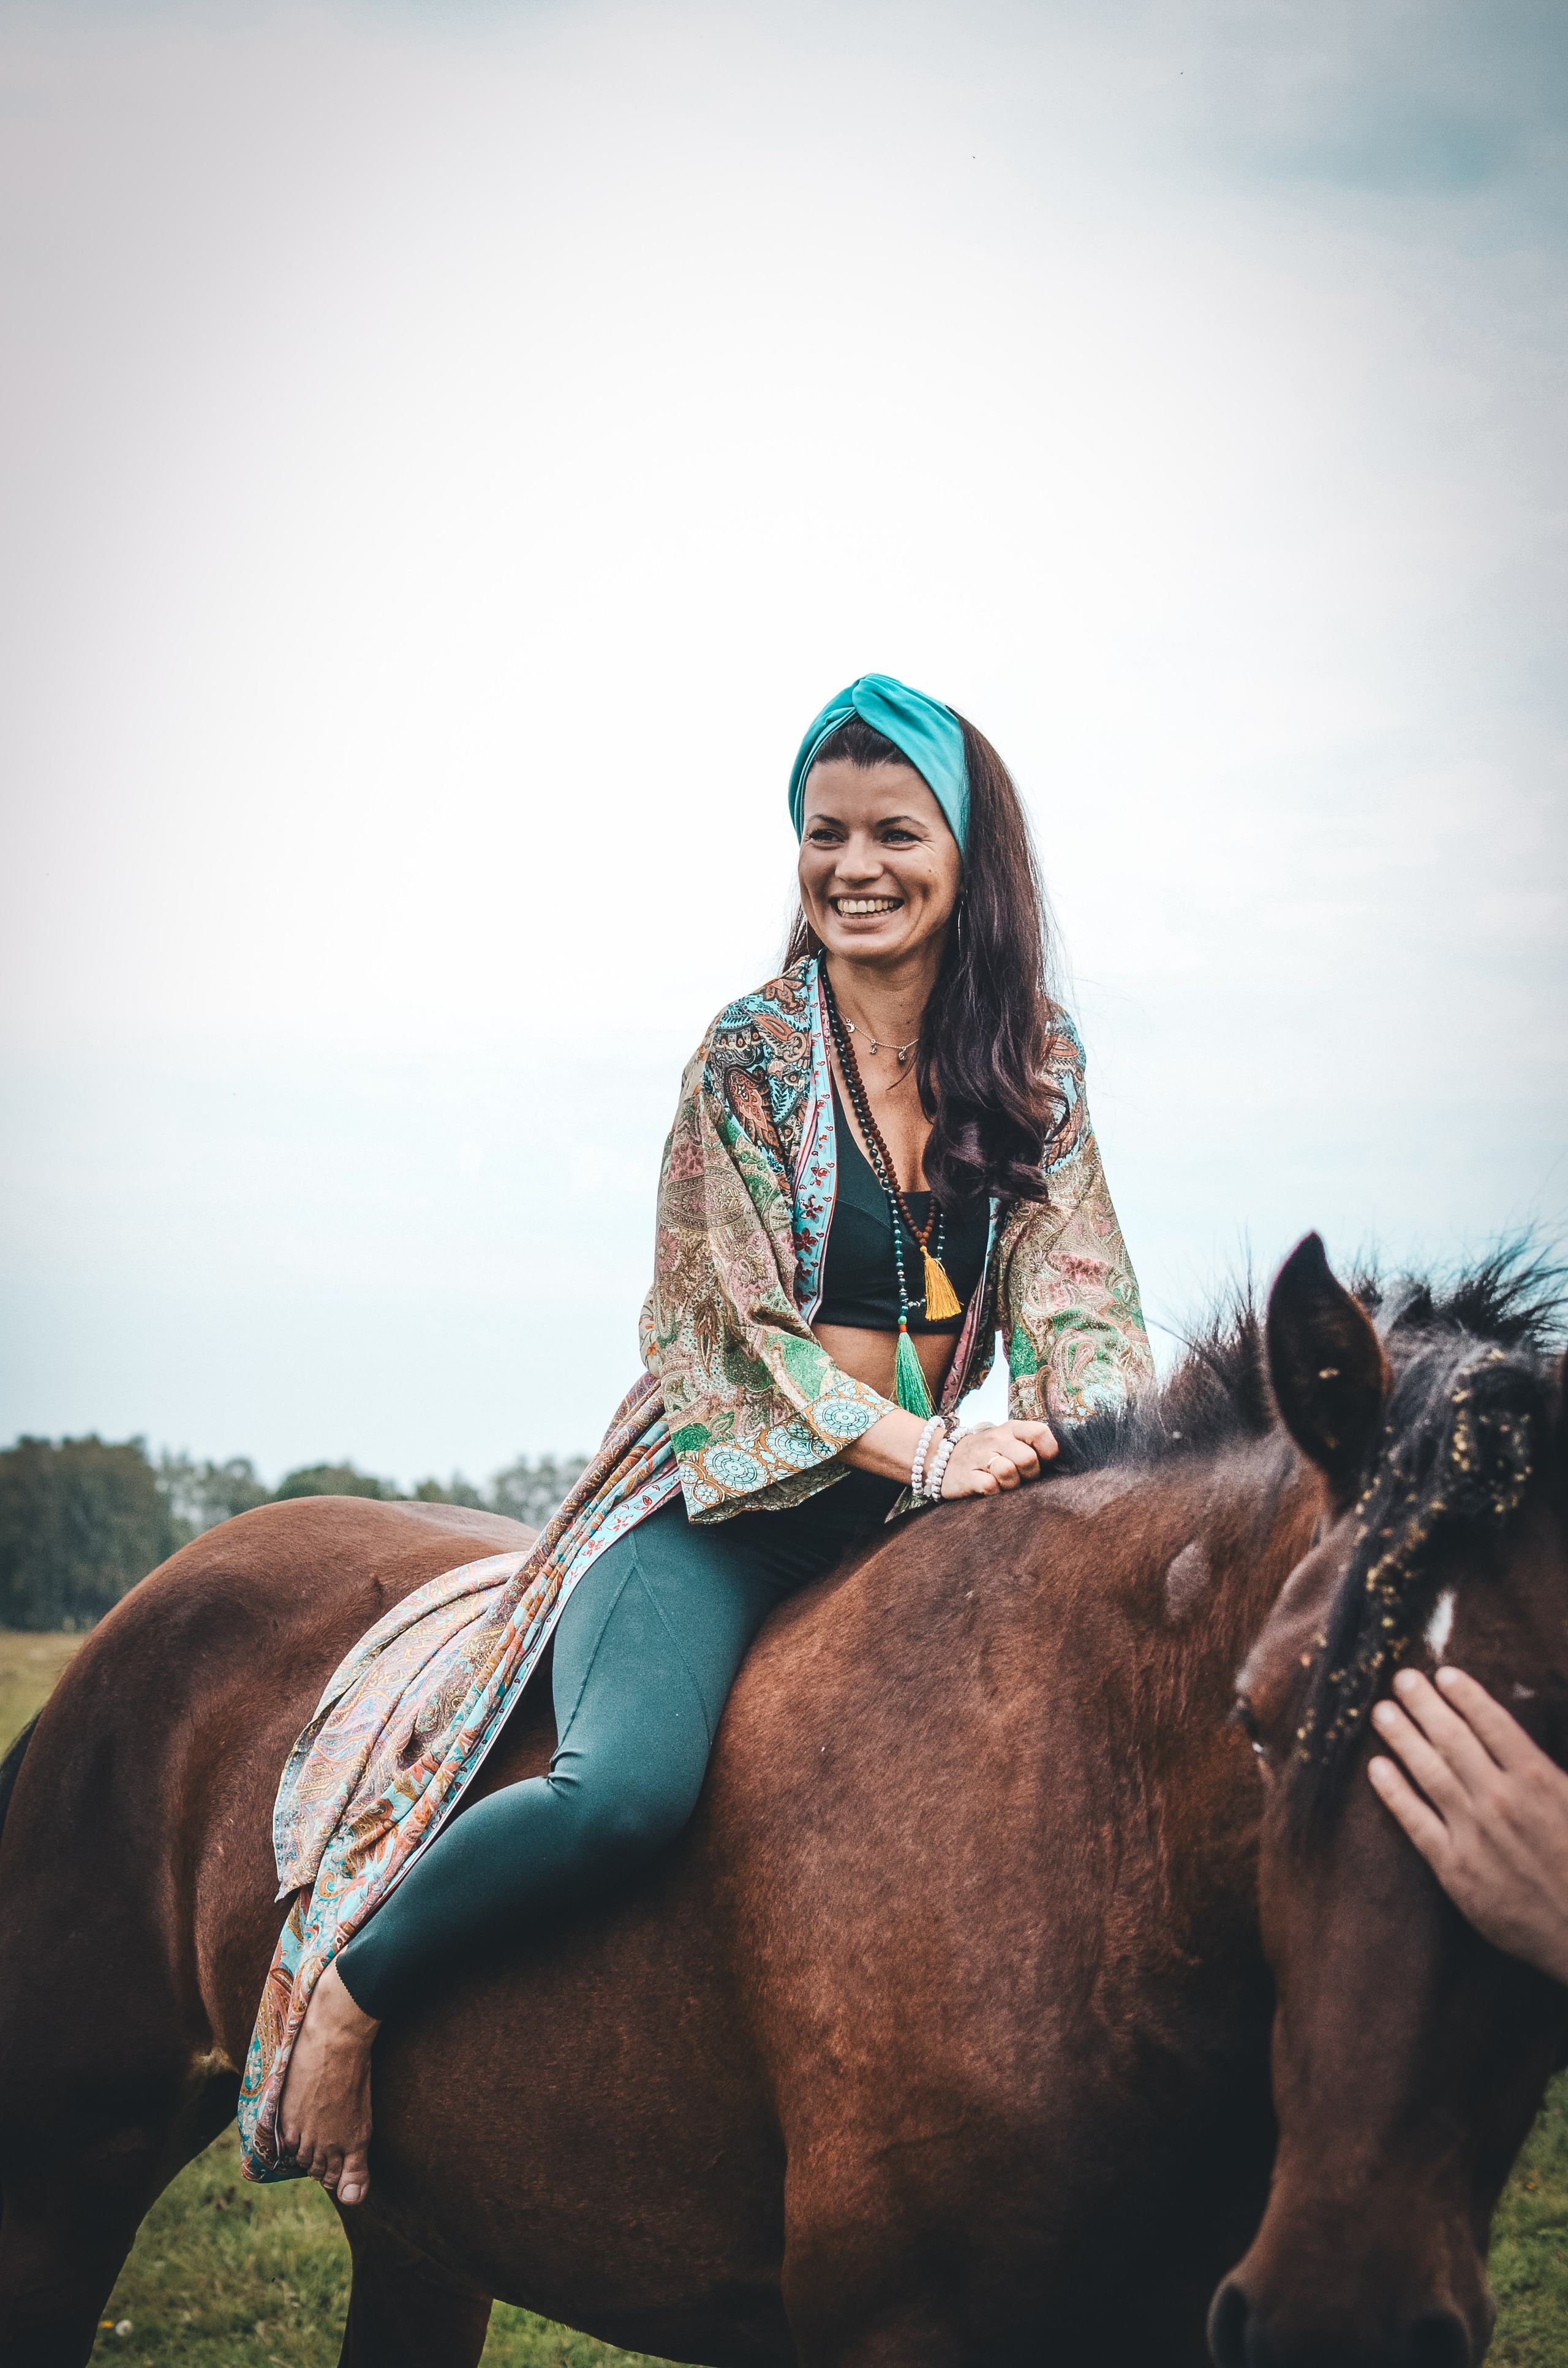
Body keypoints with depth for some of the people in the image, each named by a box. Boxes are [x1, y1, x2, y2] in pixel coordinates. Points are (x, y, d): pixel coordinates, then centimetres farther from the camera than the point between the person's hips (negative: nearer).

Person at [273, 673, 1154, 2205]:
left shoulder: (1038, 1067, 9)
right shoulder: (750, 1059, -2)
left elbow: (1075, 1296, 1)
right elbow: (741, 1330, -8)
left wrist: (1068, 1421, -22)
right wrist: (922, 1448, -22)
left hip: (921, 1502, 5)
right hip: (729, 1501, -5)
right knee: (623, 1788, -32)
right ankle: (352, 1990, -10)